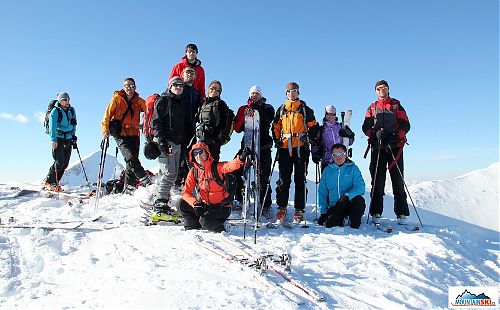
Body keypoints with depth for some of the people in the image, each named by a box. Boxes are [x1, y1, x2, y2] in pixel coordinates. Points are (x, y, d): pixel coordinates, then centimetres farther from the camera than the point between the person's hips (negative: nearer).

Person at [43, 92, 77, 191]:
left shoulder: (71, 111, 14)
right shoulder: (55, 111, -4)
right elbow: (52, 126, -11)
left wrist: (73, 136, 15)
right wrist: (53, 140, -19)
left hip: (68, 140, 6)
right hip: (58, 139, -6)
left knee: (65, 164, 2)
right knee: (59, 163, -12)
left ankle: (55, 182, 12)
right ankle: (48, 182, 1)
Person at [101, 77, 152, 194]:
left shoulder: (139, 101, 10)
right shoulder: (117, 98, 2)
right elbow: (107, 114, 0)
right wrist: (106, 130, -10)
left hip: (134, 134, 4)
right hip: (121, 134, -4)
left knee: (132, 161, 3)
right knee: (131, 158, -19)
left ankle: (128, 189, 11)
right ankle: (146, 182, -21)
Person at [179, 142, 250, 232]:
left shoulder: (217, 167, -16)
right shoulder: (193, 172, -2)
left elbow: (230, 166, -38)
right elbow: (186, 192, -5)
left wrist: (241, 158, -60)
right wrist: (195, 203, -24)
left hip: (222, 208, -5)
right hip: (205, 206, 5)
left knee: (205, 221, -27)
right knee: (183, 205, -9)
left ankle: (221, 230, 6)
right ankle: (193, 228, 12)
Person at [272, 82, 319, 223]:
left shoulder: (305, 109, 9)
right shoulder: (281, 110, 16)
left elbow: (313, 126, 10)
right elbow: (275, 127, 19)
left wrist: (308, 136, -6)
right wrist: (276, 140, 5)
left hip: (301, 148, -2)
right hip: (284, 148, 2)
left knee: (300, 180, 1)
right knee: (283, 179, 3)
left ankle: (299, 210, 6)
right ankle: (282, 208, 11)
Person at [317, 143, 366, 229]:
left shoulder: (353, 168, 3)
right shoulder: (327, 170, 9)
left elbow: (360, 188, -11)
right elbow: (322, 192, 11)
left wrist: (347, 196, -30)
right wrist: (323, 211, 2)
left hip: (350, 204, -1)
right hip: (334, 206, 1)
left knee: (359, 200, -34)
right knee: (329, 224, -26)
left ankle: (354, 224, -7)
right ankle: (344, 220, 9)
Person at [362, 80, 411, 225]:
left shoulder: (397, 105, 15)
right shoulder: (372, 108, 19)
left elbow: (405, 125, 6)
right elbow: (366, 127, 8)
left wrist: (395, 136, -13)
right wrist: (375, 134, -12)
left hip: (395, 146, -1)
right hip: (377, 147, 1)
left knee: (398, 180, -5)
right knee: (377, 180, -4)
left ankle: (402, 213, -1)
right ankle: (376, 212, -1)